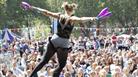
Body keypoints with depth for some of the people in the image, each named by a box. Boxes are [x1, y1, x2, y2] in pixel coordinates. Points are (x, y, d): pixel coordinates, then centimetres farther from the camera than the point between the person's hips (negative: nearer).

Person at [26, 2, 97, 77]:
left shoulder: (59, 16, 2)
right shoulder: (72, 18, -9)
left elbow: (46, 12, 7)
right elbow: (81, 19, -29)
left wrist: (35, 8, 17)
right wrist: (91, 18, -42)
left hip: (54, 40, 5)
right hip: (63, 43, -4)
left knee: (44, 61, 15)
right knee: (61, 65, 11)